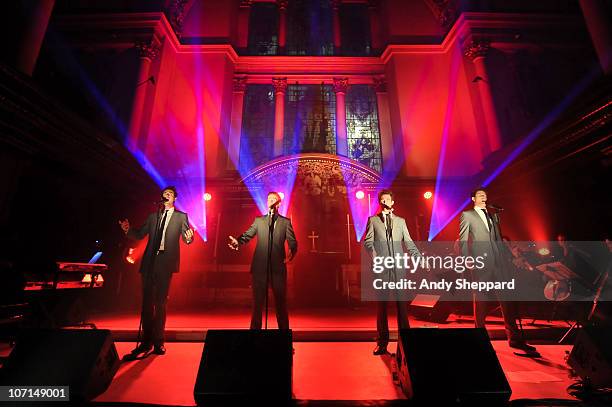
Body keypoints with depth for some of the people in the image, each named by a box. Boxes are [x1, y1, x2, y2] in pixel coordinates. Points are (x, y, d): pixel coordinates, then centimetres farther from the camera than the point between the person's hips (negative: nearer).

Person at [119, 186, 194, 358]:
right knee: (147, 301, 7)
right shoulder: (153, 216, 15)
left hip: (166, 262, -3)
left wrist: (189, 238, -24)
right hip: (150, 262, 3)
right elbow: (139, 234, 12)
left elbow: (186, 238, -1)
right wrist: (128, 230, -7)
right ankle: (147, 341, 18)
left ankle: (158, 341, 15)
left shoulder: (181, 216, 6)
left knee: (160, 302, 3)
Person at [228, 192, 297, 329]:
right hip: (260, 266, 1)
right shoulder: (259, 220, 12)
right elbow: (247, 235, 4)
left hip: (278, 267, -1)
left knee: (281, 301, 9)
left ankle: (284, 329, 25)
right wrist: (237, 242, -17)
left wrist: (291, 253, -20)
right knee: (258, 301, 11)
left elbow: (293, 243, 0)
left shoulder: (285, 222, 6)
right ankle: (255, 328, 26)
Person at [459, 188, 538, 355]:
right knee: (481, 300, 4)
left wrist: (508, 255, 9)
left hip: (499, 261, 5)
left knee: (507, 300, 4)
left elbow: (499, 239, 21)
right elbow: (463, 240, -1)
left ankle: (515, 338, 13)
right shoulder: (467, 215, 4)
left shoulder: (493, 215, 22)